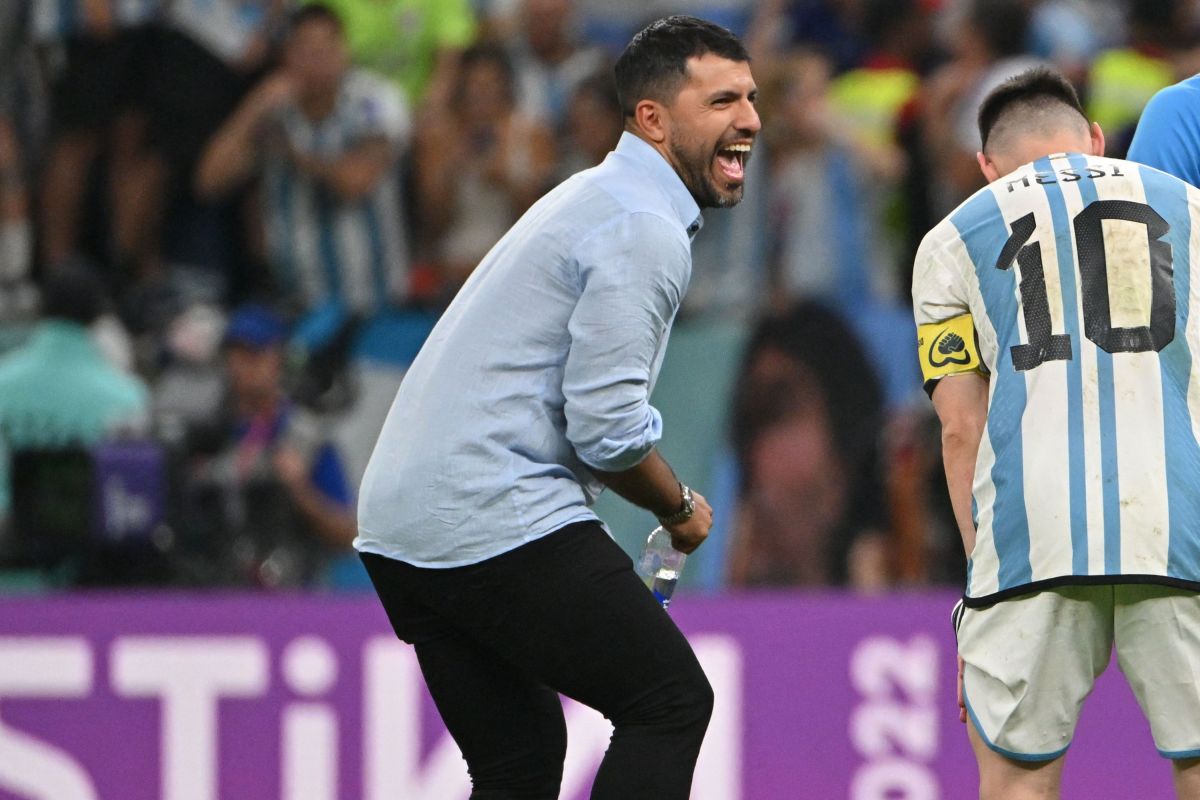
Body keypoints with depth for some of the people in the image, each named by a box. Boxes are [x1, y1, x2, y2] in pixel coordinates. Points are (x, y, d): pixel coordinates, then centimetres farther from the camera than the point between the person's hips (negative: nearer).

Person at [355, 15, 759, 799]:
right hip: (499, 520, -10)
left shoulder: (596, 202, 23)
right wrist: (680, 508, 0)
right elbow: (607, 426, -18)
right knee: (671, 702, -2)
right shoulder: (644, 230, -11)